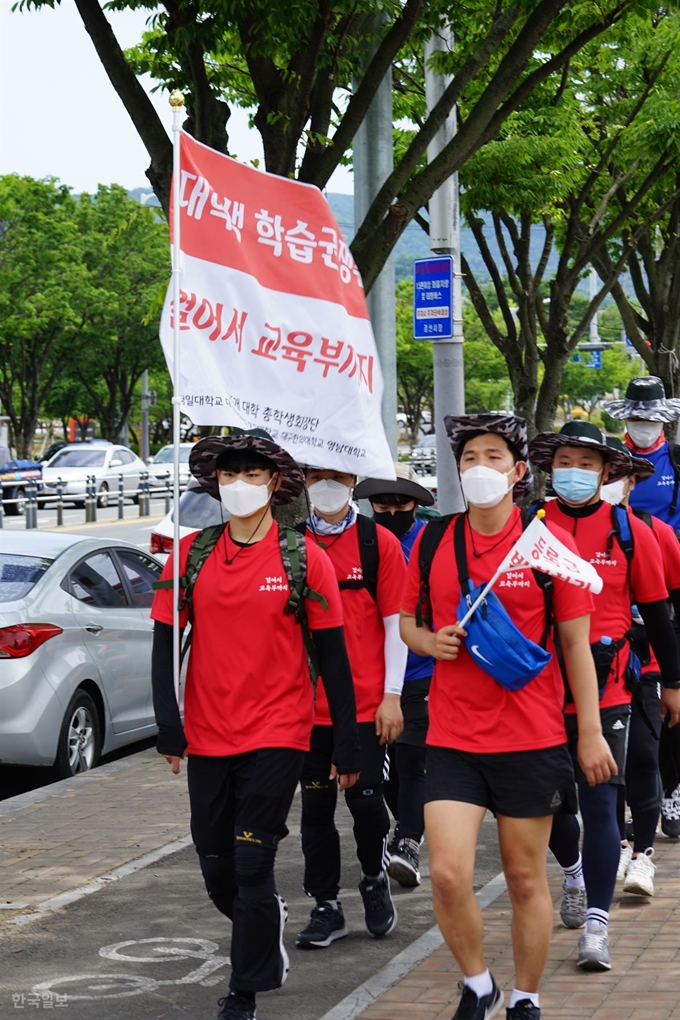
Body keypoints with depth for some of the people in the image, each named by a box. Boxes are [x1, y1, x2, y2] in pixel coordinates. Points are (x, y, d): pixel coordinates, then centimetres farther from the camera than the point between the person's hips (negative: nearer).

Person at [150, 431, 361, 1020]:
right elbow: (166, 640, 6)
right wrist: (169, 725, -3)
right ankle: (270, 918, 43)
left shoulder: (303, 559, -4)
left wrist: (347, 746, -3)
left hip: (276, 736, -4)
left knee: (252, 868, -5)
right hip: (207, 737, 4)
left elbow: (333, 656, -2)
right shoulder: (191, 553, 3)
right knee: (217, 871, 12)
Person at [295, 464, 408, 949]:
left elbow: (396, 622, 0)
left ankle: (375, 880, 25)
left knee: (366, 798, -2)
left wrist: (392, 695, -6)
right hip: (307, 703, 2)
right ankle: (326, 907, 15)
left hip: (367, 703, -2)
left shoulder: (379, 542, 0)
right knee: (316, 805, 6)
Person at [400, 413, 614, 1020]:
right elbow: (406, 620, 17)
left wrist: (591, 733, -2)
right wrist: (429, 641, -7)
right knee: (448, 874, -9)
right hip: (453, 737, 2)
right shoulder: (432, 541, 4)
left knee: (526, 879, 7)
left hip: (532, 738, -2)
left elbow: (576, 643, 0)